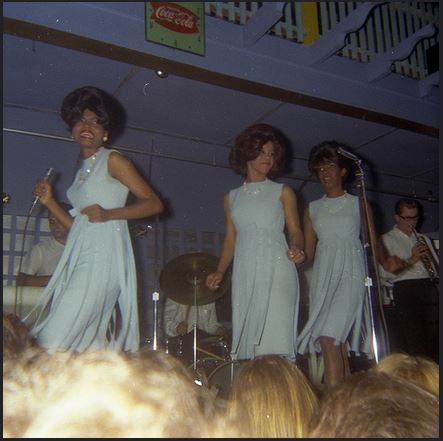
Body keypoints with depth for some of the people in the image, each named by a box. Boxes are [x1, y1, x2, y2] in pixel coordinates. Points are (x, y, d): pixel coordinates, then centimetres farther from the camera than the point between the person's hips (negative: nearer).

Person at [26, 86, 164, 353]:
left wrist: (109, 214, -17)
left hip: (103, 256, -8)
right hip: (79, 259, 8)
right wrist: (49, 201, 10)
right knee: (86, 344, 5)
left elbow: (155, 204, -7)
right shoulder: (83, 170, 23)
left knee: (54, 343, -15)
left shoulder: (113, 160, 1)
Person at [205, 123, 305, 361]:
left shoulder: (283, 192, 11)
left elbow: (295, 230, 6)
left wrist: (296, 249, -17)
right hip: (245, 275, 3)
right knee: (246, 339, -1)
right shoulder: (232, 197, 18)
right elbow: (230, 239, 17)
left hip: (276, 270, -3)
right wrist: (219, 272, 5)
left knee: (274, 339, -10)